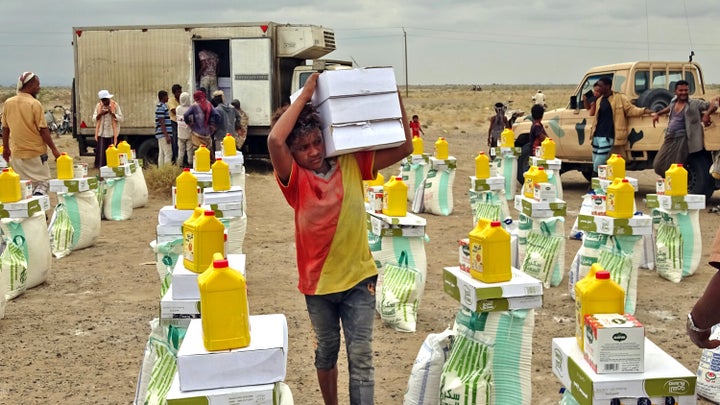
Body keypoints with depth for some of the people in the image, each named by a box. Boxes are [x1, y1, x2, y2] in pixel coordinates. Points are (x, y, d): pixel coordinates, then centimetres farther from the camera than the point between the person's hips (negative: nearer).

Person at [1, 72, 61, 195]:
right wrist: (54, 149, -5)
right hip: (36, 153, -5)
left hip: (16, 153, 5)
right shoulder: (35, 104, -12)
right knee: (42, 182, 3)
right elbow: (43, 130, -12)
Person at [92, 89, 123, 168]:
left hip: (112, 134, -1)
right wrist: (101, 114, -13)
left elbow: (120, 118, -3)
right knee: (101, 154, -3)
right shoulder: (98, 106, 6)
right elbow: (94, 119, 4)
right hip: (101, 134, 1)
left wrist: (112, 113, -18)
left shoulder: (115, 105, 0)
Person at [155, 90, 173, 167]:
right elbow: (162, 122, -18)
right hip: (163, 134, -10)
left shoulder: (162, 106, 18)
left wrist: (168, 135, 24)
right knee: (168, 154, -11)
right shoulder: (161, 107, -13)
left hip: (162, 135, 10)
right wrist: (167, 135, -21)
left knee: (161, 154, 10)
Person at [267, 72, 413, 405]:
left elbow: (404, 148, -4)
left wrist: (396, 99, -12)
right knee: (326, 351, 20)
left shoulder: (351, 164, -4)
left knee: (360, 357, 0)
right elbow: (275, 141, -29)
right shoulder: (294, 179, -11)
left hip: (358, 278, 0)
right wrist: (305, 95, -23)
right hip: (317, 281, 0)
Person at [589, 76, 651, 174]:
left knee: (598, 165, -12)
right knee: (595, 165, 10)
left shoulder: (620, 98, -4)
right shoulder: (599, 100, 17)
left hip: (608, 137, -7)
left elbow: (631, 109, -6)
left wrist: (643, 110, -21)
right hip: (597, 136, 8)